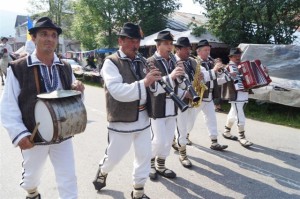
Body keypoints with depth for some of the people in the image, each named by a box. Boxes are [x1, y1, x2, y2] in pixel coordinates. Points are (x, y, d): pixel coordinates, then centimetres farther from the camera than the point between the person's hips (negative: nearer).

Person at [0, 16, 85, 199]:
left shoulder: (65, 68, 3)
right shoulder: (18, 69, -11)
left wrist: (78, 90, -11)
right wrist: (19, 134, -20)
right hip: (33, 137, -2)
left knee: (69, 180, 7)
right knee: (32, 176, 23)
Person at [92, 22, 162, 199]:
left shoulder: (141, 62, 9)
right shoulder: (111, 62, -10)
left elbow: (151, 88, 8)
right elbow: (117, 91, -24)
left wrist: (155, 81, -14)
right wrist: (143, 83, -30)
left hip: (143, 118, 6)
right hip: (121, 121, -5)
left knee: (145, 155, 12)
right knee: (114, 155, 13)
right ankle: (102, 172, 47)